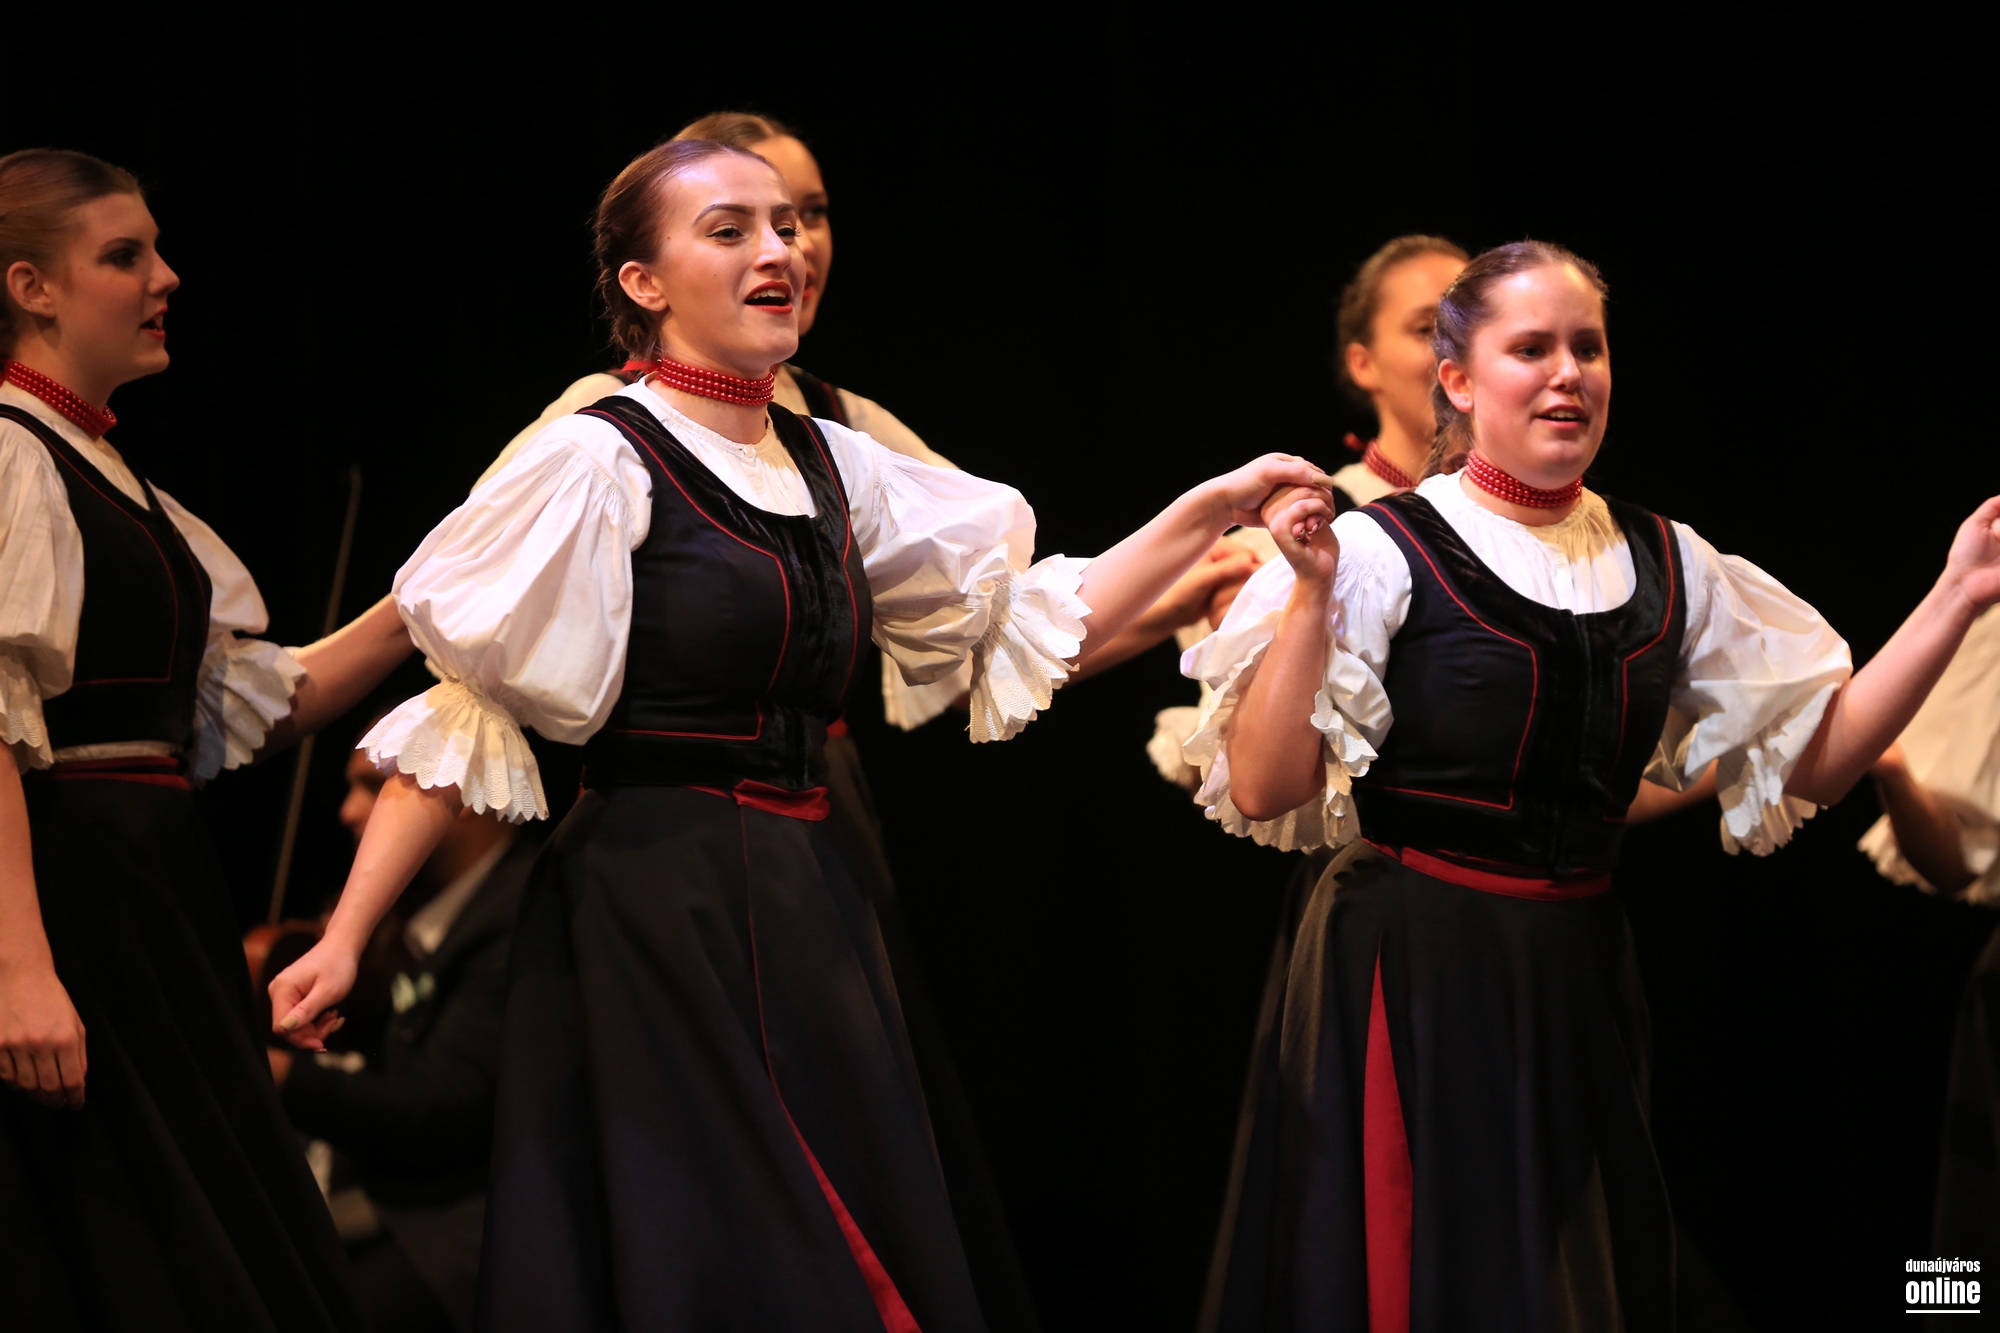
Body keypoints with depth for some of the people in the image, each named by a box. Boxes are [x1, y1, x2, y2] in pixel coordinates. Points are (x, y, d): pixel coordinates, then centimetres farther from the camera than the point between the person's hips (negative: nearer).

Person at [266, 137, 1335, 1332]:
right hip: (654, 910, -6)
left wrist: (1209, 515, 6)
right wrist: (345, 941, -14)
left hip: (808, 915, 6)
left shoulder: (835, 466, 12)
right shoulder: (597, 462, -7)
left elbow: (1029, 620, 15)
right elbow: (458, 724, -9)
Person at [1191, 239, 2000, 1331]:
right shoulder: (1385, 553, -8)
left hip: (1583, 983, 5)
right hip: (1417, 982, -5)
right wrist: (1311, 595, -25)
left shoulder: (1665, 564, 8)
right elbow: (1261, 790, -14)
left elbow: (1817, 755, 6)